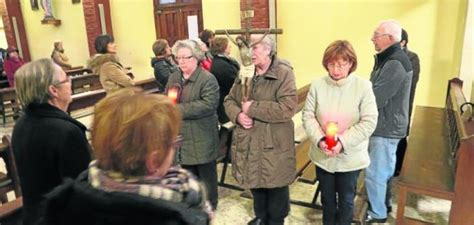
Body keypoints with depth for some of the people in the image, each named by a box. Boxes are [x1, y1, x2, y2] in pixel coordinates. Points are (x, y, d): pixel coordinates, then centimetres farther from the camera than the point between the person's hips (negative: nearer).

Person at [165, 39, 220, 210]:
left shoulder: (207, 79, -14)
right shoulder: (173, 77, 9)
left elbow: (208, 104, -25)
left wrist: (180, 109, -25)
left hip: (201, 137, -6)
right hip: (181, 134, 6)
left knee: (206, 174, 11)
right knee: (187, 173, 20)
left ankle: (209, 204, 32)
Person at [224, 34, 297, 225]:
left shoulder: (283, 73, -14)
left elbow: (287, 108, -25)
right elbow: (229, 100, 9)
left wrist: (252, 108, -21)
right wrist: (238, 115, -13)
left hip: (273, 145, -6)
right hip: (248, 143, 6)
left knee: (275, 187, 12)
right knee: (255, 183, 23)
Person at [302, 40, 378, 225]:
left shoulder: (363, 86, -13)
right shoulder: (317, 85, -7)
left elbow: (369, 122, -14)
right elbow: (308, 116, -4)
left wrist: (342, 143, -22)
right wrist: (319, 139, -20)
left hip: (350, 157, -2)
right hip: (322, 155, 2)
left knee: (346, 200, 18)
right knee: (327, 197, 22)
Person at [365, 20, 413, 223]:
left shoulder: (395, 64, -23)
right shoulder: (389, 59, 10)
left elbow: (375, 99, -25)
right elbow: (376, 91, 14)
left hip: (386, 127, -10)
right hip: (388, 124, 10)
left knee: (375, 173, 1)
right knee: (385, 169, 22)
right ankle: (382, 204, 39)